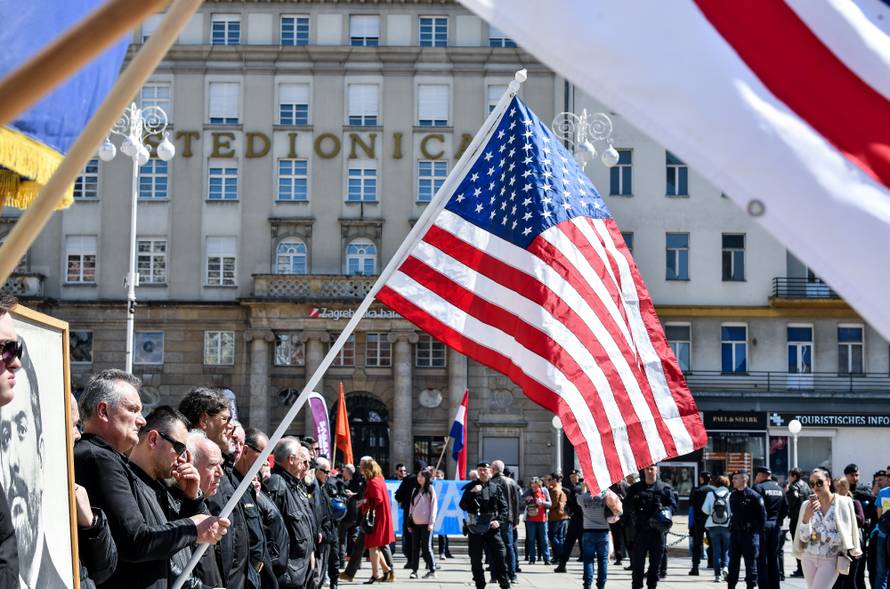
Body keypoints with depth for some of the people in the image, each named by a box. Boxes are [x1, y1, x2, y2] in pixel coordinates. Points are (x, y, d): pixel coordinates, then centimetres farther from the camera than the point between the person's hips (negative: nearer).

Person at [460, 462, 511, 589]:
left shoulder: (495, 487, 7)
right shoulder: (471, 487, 5)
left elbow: (504, 507, 6)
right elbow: (463, 506, -3)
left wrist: (499, 520, -10)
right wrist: (472, 493, -15)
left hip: (492, 527, -1)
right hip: (475, 528, 1)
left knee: (500, 555, -6)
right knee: (476, 559, 6)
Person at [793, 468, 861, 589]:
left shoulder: (844, 502, -7)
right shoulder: (807, 505, 1)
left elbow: (844, 536, -7)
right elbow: (804, 537, -3)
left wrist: (817, 536, -7)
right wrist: (807, 516, -18)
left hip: (830, 560, -4)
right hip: (809, 558, 4)